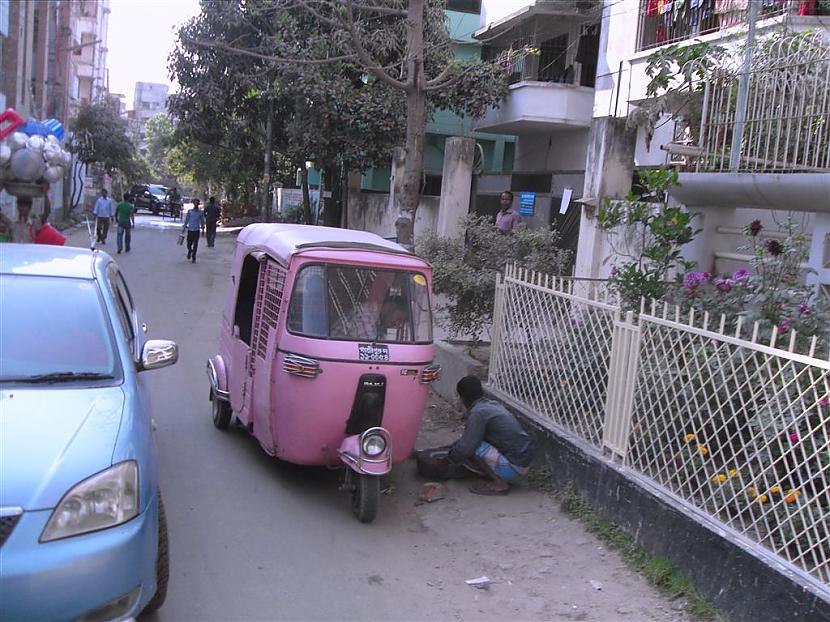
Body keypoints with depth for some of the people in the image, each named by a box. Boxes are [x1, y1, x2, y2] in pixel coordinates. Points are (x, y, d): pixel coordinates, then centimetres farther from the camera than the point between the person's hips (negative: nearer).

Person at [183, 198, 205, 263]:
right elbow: (186, 220, 9)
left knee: (195, 245, -3)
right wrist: (184, 227, 7)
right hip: (190, 229, 1)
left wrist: (203, 229, 9)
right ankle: (189, 251, 39)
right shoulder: (190, 211, 2)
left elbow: (202, 221, 8)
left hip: (196, 230, -1)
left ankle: (193, 258, 8)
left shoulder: (201, 212, 2)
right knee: (189, 244, 5)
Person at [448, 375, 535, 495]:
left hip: (513, 466, -9)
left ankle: (499, 484, -4)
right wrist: (453, 446, 33)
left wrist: (450, 457, 0)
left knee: (471, 447, -13)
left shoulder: (478, 413, -15)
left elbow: (465, 449, -20)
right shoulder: (494, 405, 13)